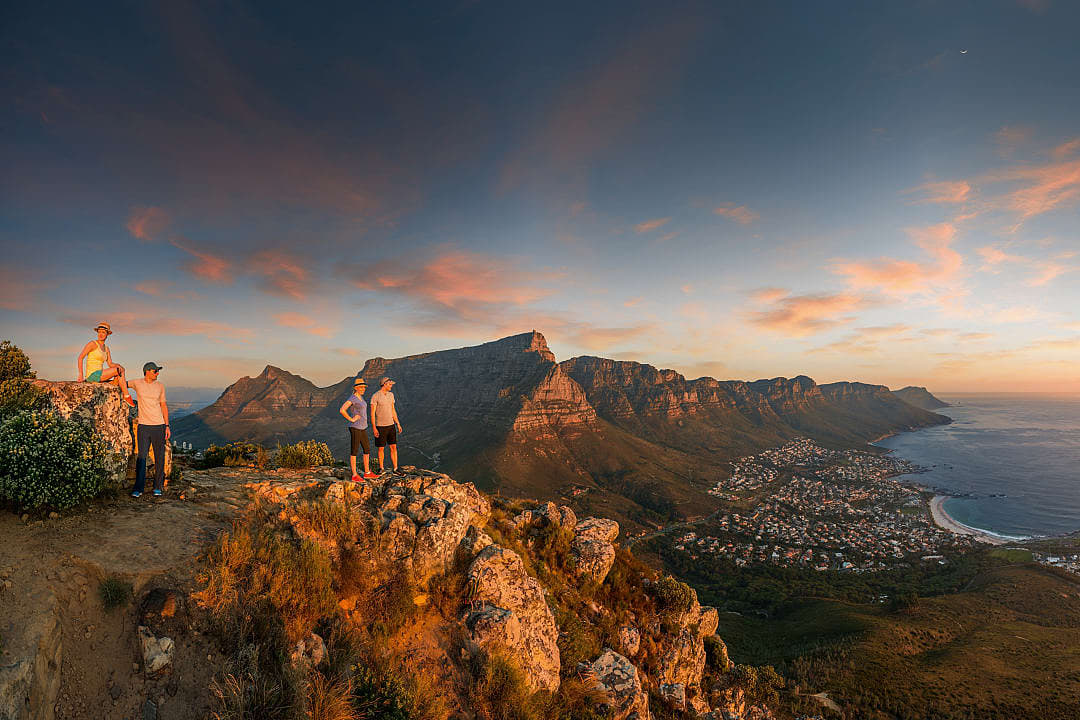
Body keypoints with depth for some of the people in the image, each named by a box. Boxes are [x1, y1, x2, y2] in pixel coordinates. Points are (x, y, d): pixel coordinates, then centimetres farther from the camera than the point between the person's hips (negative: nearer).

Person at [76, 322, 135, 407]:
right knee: (121, 370, -14)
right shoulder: (92, 344, -4)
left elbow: (110, 364, 9)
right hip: (92, 375, -7)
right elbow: (80, 357, -11)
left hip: (99, 376, 7)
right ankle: (127, 396, -9)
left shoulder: (106, 349, 17)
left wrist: (118, 365, -15)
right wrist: (81, 374, -20)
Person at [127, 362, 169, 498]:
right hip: (143, 426, -1)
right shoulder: (137, 383, 2)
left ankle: (158, 487, 14)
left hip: (159, 425, 1)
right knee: (141, 456, -4)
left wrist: (167, 426, 6)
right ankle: (138, 488, 3)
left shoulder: (160, 386, 6)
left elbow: (163, 406, 9)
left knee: (159, 457, 4)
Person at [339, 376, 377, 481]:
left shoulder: (360, 397, 14)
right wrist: (351, 419, -17)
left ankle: (367, 472, 21)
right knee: (354, 451, -2)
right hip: (355, 428, -9)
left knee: (367, 450, 12)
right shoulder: (352, 398, -13)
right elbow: (342, 410, -25)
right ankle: (354, 475, 4)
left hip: (363, 428, 9)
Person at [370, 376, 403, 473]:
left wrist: (398, 424, 10)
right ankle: (381, 468, 21)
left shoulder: (390, 395, 7)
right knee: (380, 448, 5)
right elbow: (372, 413, -13)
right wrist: (374, 428, -17)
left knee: (393, 447, 3)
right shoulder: (375, 396, -12)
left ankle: (395, 469, 8)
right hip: (380, 426, -5)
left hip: (391, 425, 5)